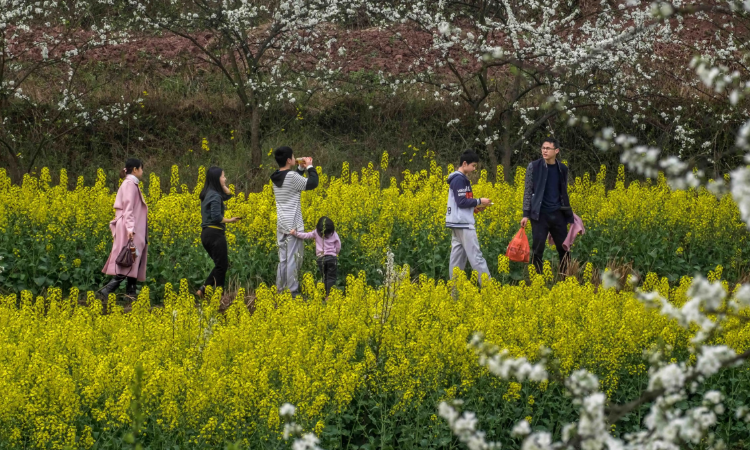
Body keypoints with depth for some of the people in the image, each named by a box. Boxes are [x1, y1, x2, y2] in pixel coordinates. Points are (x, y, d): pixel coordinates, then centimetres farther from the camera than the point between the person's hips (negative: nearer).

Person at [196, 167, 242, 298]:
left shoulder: (207, 194, 13)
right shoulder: (215, 196, -15)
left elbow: (228, 196, 23)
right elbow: (216, 217, -22)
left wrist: (223, 185, 11)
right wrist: (229, 220, -8)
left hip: (206, 234, 9)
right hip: (215, 234, -9)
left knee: (220, 265, 17)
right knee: (222, 265, -1)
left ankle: (203, 290, 10)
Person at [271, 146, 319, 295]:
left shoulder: (276, 178, 10)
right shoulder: (291, 176, -16)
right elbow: (312, 183, -14)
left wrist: (301, 168, 20)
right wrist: (310, 166, -1)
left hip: (281, 224, 8)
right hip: (293, 225, -8)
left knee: (283, 259, 10)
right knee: (293, 259, -6)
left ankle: (280, 291, 12)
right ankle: (293, 293, -7)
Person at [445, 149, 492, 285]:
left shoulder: (459, 179, 17)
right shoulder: (459, 179, -14)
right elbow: (462, 202, -18)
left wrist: (474, 207, 10)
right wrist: (479, 201, -9)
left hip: (457, 223, 10)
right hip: (463, 224, -10)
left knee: (458, 256, 7)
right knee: (475, 256, -8)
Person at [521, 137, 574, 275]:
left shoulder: (563, 169, 6)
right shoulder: (534, 166, -3)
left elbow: (564, 193, 14)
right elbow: (528, 191, -2)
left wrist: (569, 215, 13)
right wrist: (526, 214, -7)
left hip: (557, 214, 3)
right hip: (540, 214, -3)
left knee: (563, 248, 5)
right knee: (538, 248, -3)